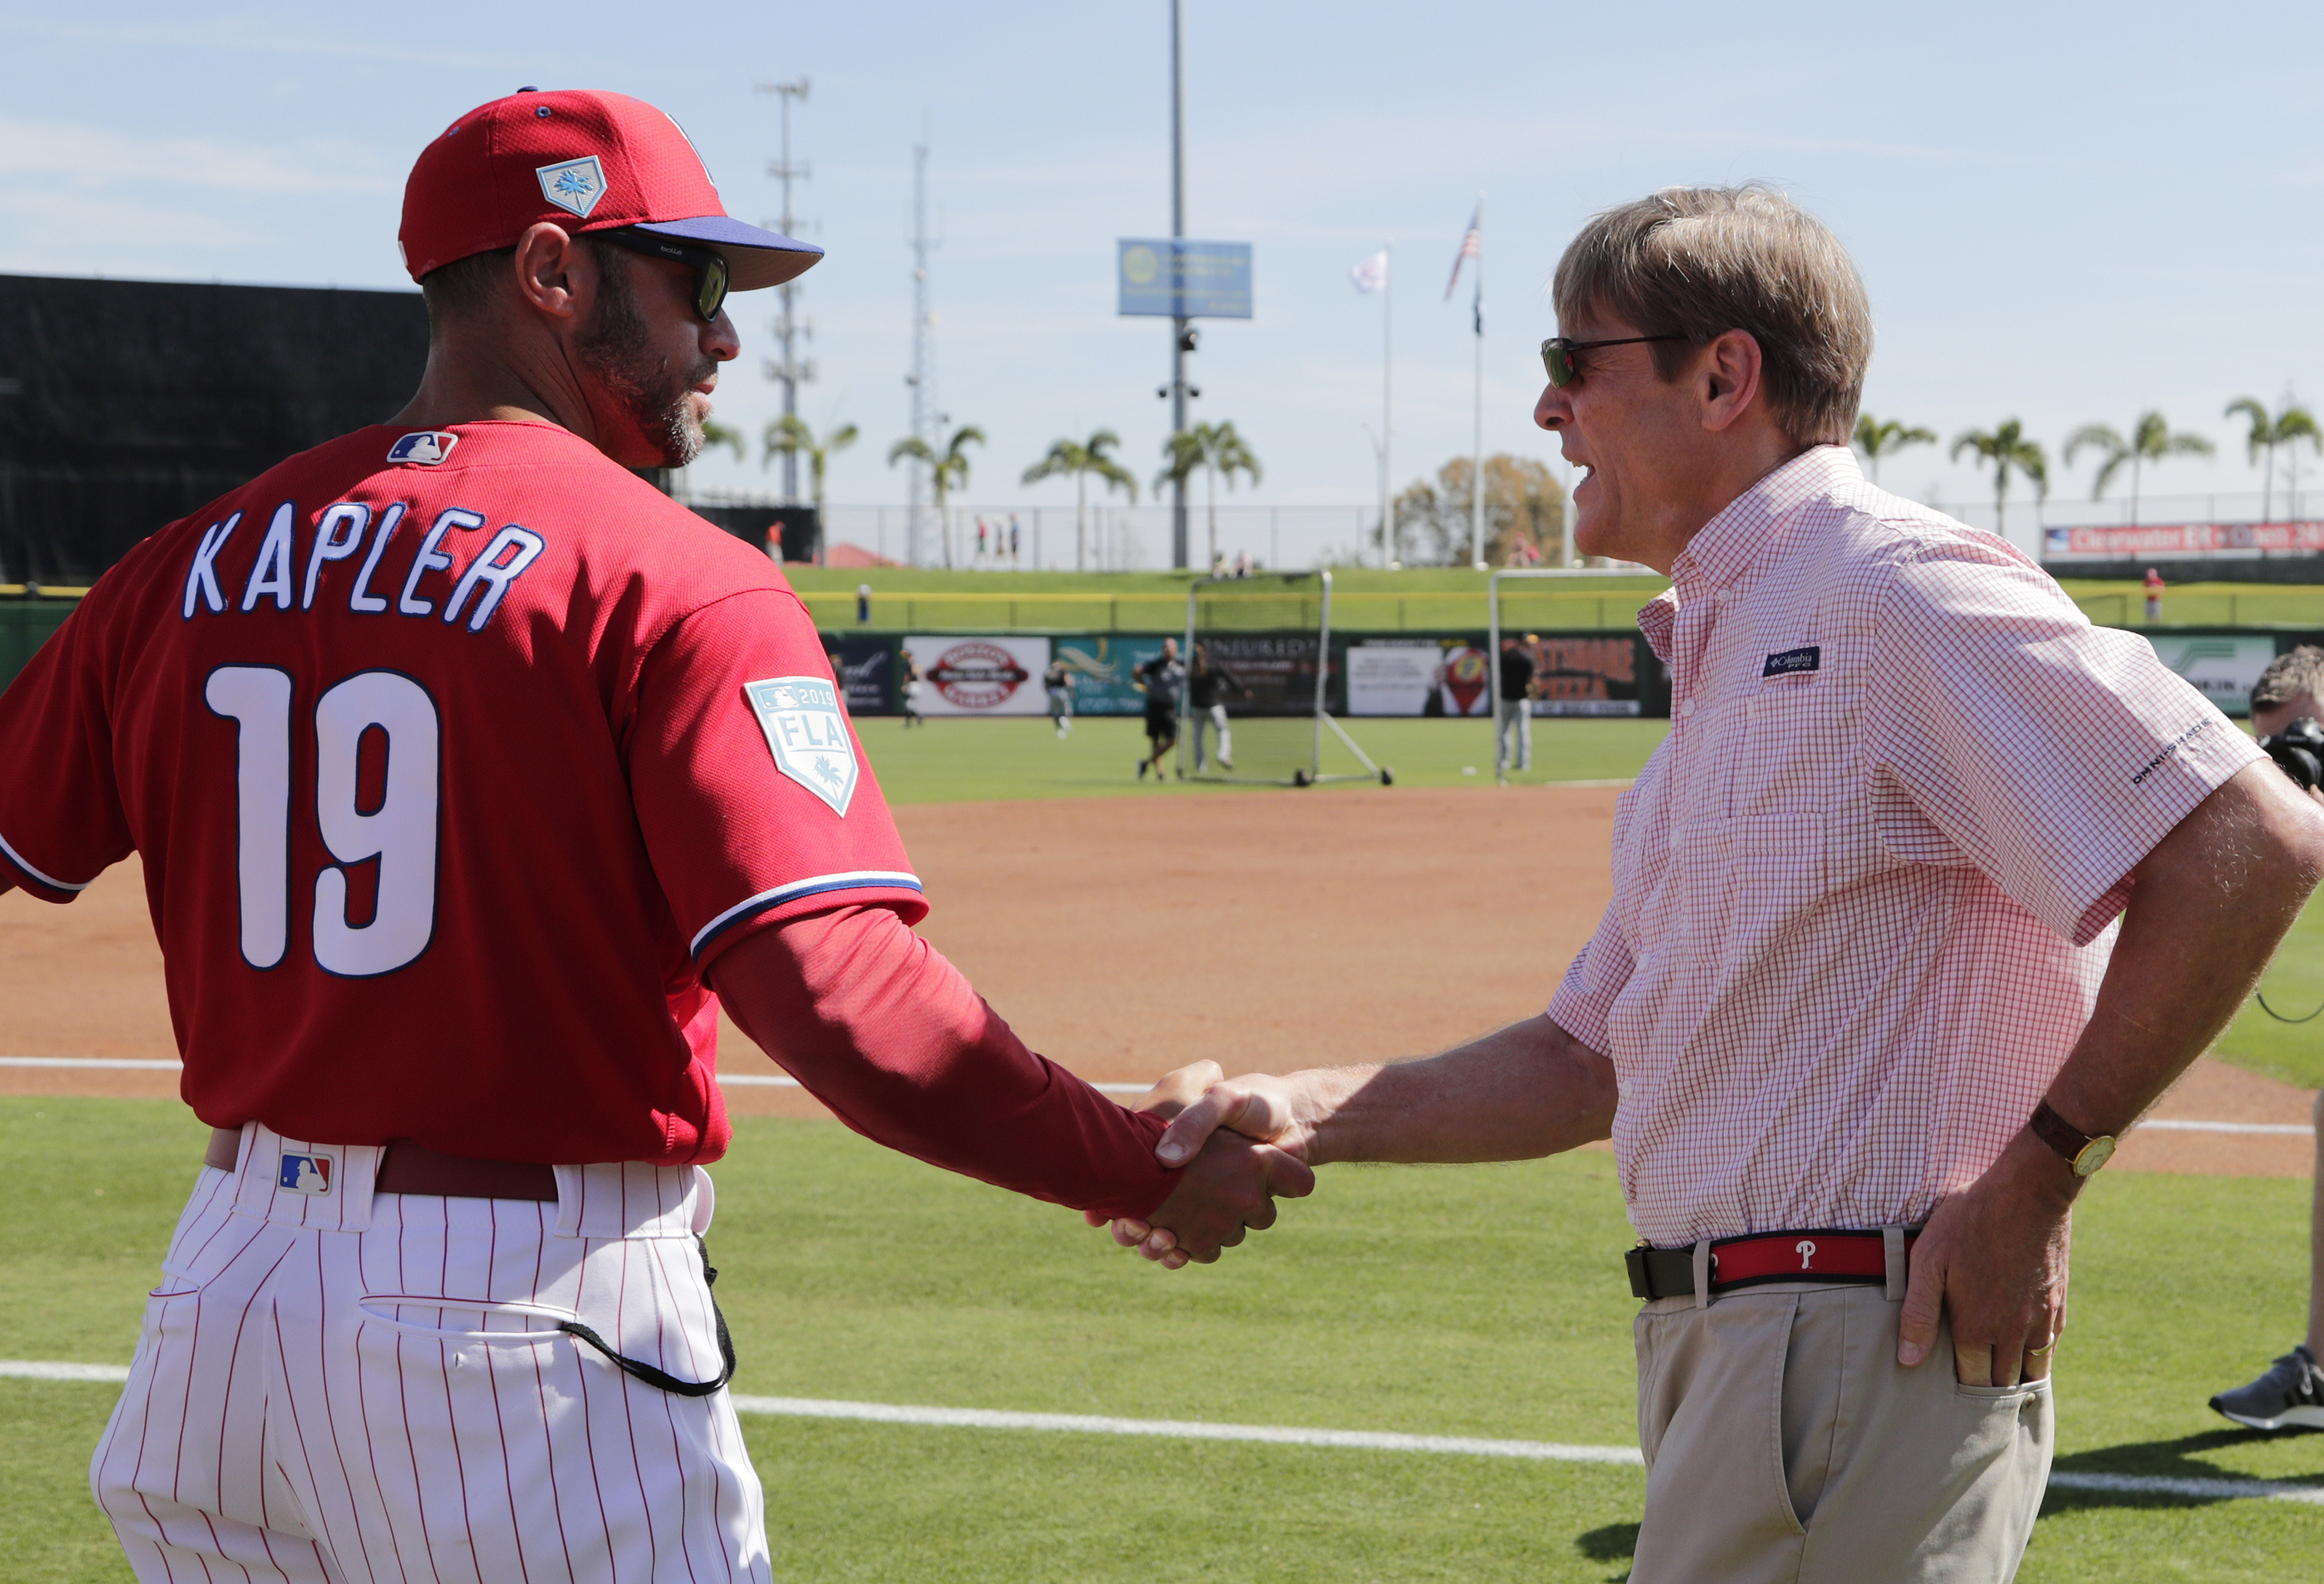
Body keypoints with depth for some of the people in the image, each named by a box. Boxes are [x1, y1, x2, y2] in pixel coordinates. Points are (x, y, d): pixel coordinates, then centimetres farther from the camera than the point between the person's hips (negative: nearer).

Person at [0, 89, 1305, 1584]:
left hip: (222, 1289, 6)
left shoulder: (192, 564, 7)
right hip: (533, 1319, -6)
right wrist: (1149, 1172, -12)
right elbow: (846, 999, -21)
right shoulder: (672, 583, -11)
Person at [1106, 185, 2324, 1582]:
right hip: (1728, 1353, 10)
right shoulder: (1723, 656, 21)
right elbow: (1591, 1063, 24)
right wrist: (1306, 1115, 12)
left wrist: (2038, 1172, -17)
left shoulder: (1894, 590, -10)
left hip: (1865, 1353, -10)